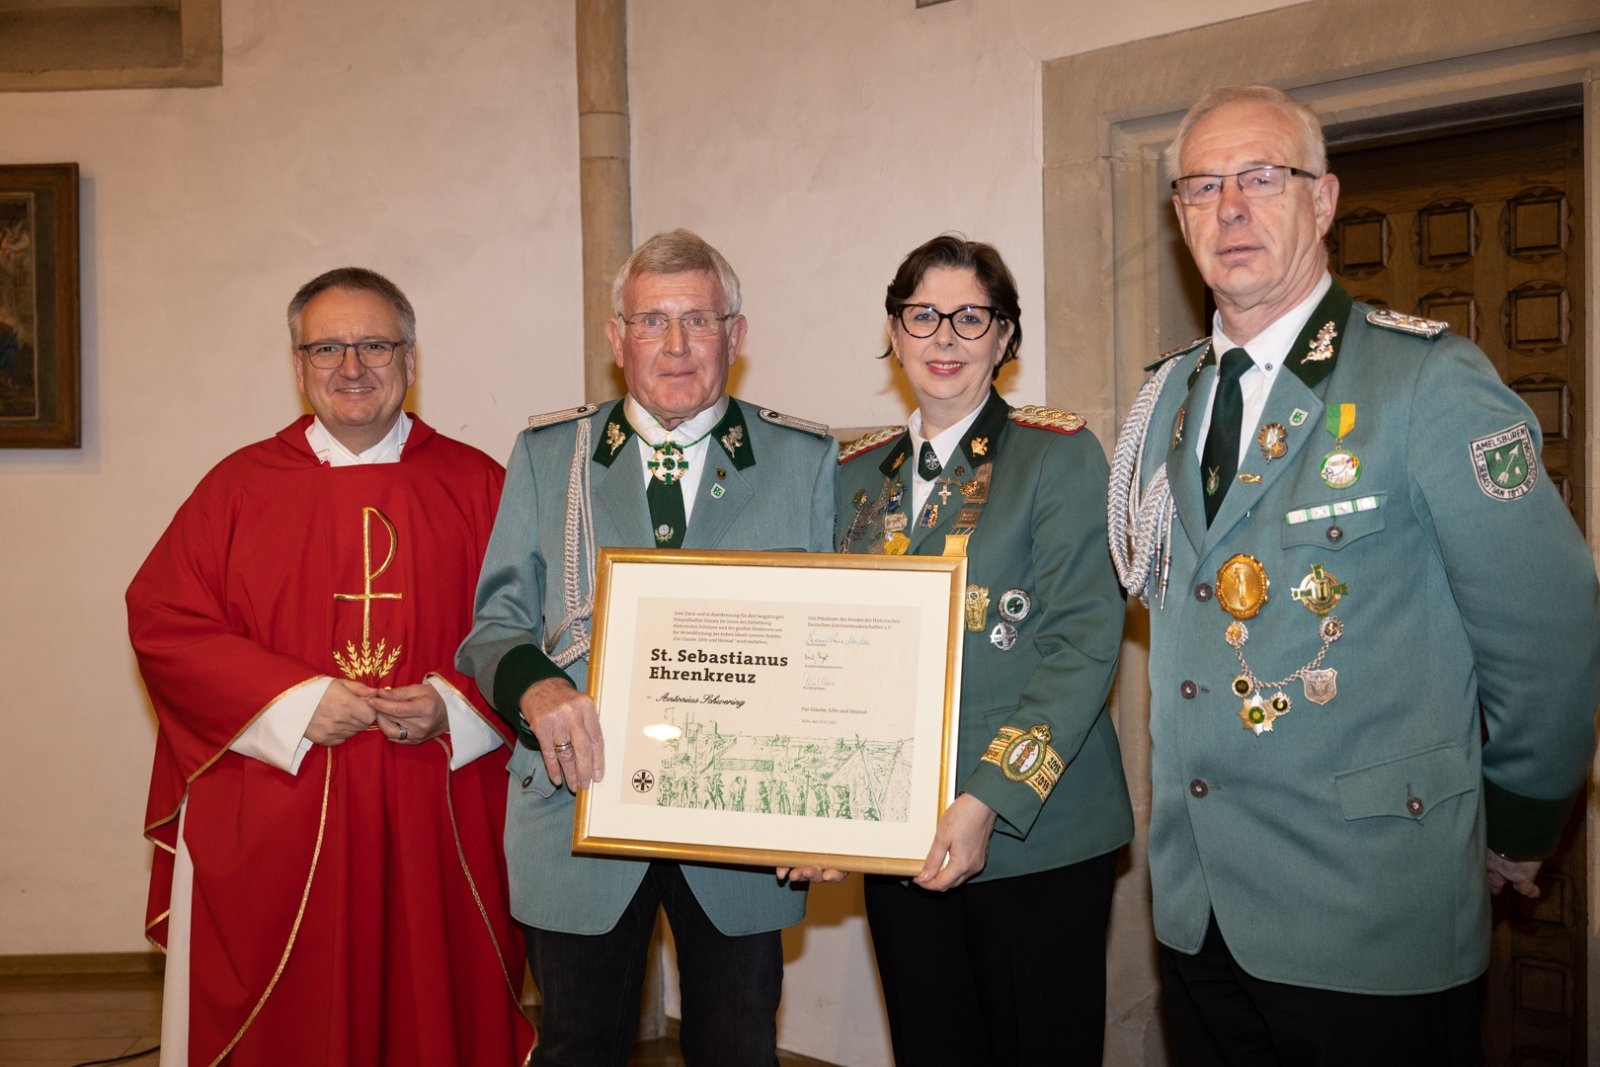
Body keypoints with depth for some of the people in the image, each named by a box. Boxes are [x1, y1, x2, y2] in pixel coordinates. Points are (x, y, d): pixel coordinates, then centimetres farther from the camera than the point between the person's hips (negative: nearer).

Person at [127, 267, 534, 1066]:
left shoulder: (477, 487, 5)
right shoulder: (239, 487, 5)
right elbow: (162, 623, -1)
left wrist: (454, 706, -13)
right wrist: (293, 701, -12)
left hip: (438, 823, 0)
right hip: (270, 825, 0)